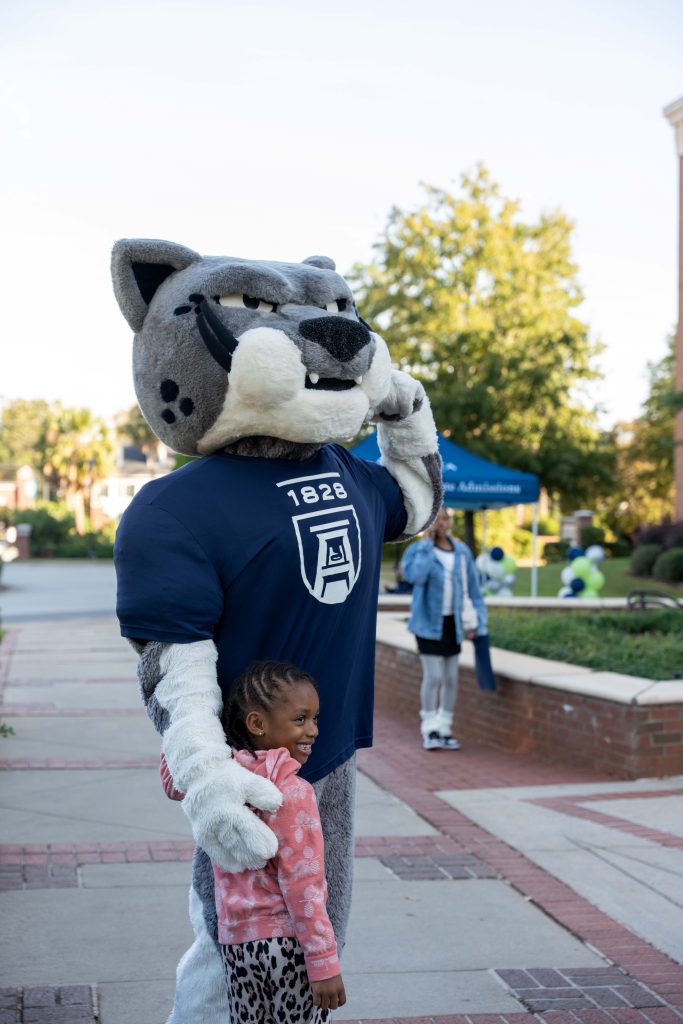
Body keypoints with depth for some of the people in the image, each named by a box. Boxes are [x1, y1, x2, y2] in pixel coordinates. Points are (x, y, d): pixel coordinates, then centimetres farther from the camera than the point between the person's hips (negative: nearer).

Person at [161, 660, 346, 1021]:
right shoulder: (291, 792, -20)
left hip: (235, 940, 6)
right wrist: (324, 962, -17)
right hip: (290, 942, -6)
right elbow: (301, 885, -21)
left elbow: (173, 781, 23)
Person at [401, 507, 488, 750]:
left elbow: (471, 587, 9)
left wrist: (475, 621, 4)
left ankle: (445, 729, 18)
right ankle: (430, 730, 3)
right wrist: (426, 543, -22)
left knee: (451, 678, 8)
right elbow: (415, 575, -27)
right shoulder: (418, 550, -6)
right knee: (433, 677, -7)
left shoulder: (462, 552, 5)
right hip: (429, 622, -4)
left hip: (453, 623, 4)